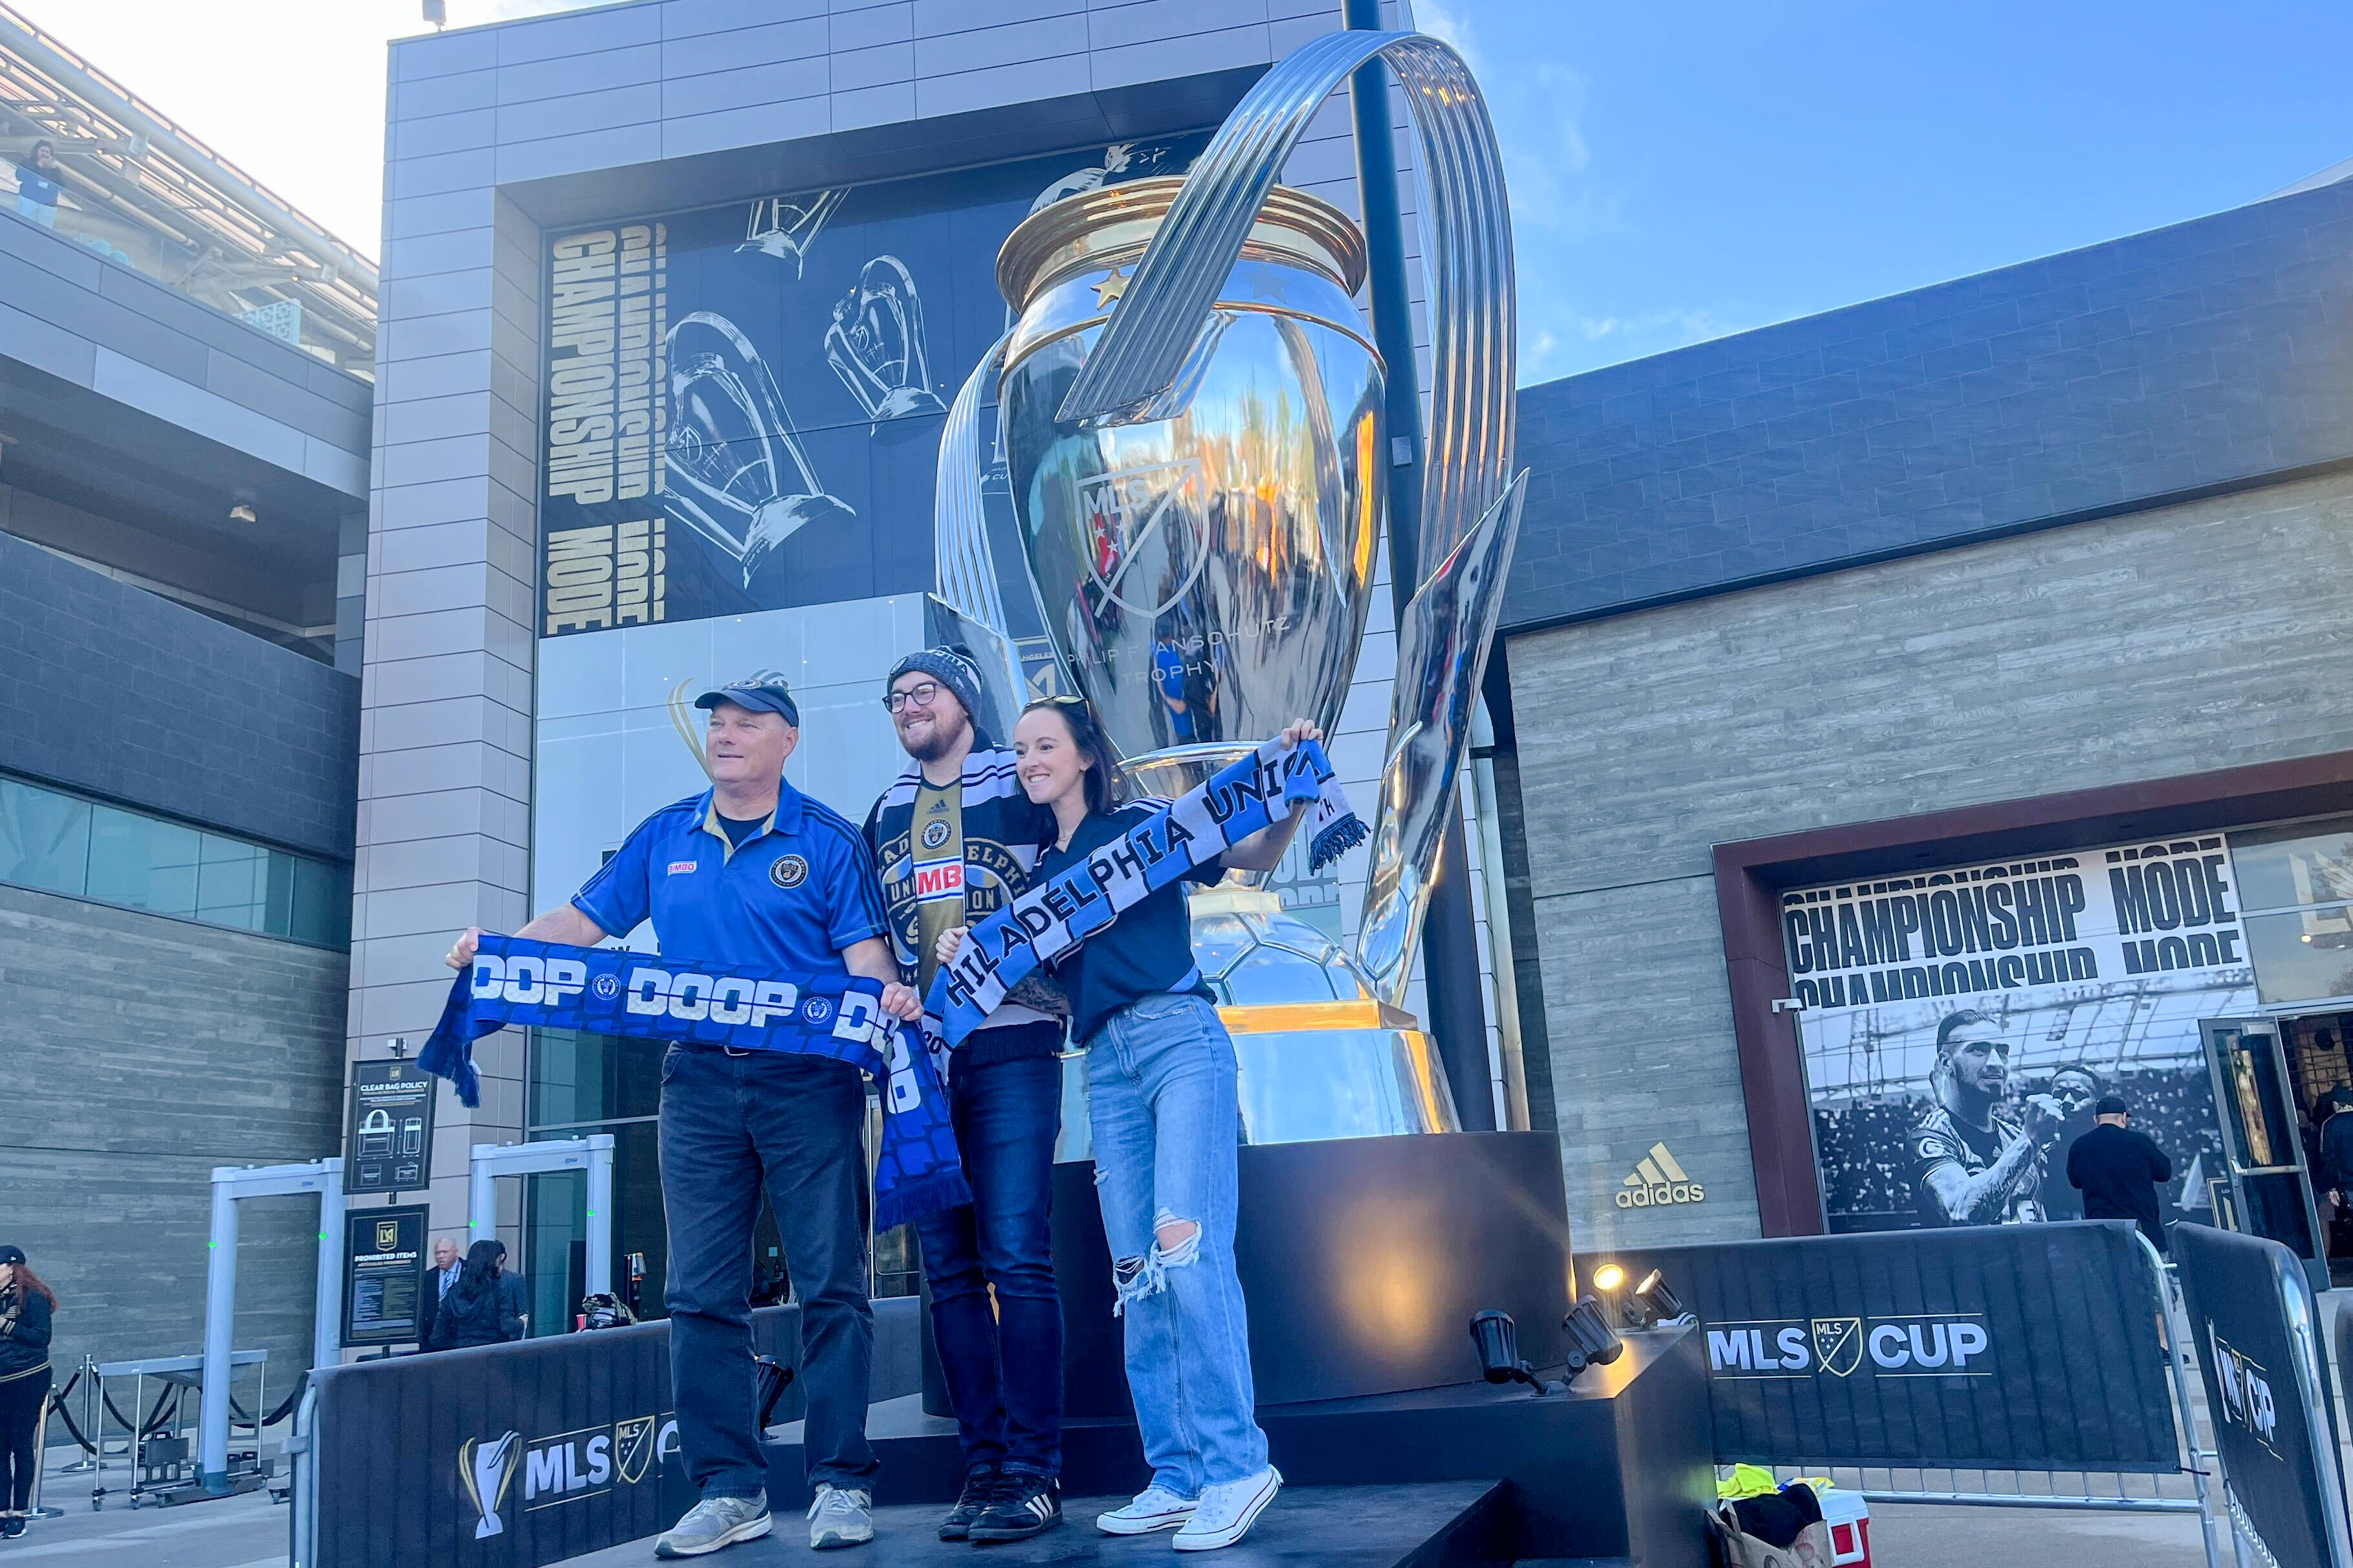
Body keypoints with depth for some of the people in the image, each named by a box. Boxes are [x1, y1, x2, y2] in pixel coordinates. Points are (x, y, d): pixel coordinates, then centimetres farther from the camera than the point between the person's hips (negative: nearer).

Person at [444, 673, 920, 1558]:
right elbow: (584, 922, 14)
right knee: (702, 1292, 4)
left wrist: (887, 995, -26)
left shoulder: (827, 843, 1)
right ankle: (728, 1488, 14)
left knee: (830, 1283, -1)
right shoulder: (663, 840, 13)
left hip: (808, 1083, -4)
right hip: (699, 1083, 4)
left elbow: (867, 955, -4)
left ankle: (842, 1483, 8)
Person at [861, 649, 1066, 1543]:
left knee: (1016, 1257, -9)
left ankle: (1033, 1472, -2)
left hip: (1011, 1046, -4)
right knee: (949, 1266, 4)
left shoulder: (1024, 785, 4)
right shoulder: (884, 815, 18)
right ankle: (983, 1465, 12)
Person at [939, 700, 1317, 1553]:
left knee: (1186, 1247, -16)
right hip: (1106, 1063, 6)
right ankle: (1177, 1476, 11)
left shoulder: (1144, 824, 3)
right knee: (1135, 1271, 5)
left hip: (1179, 1038, -6)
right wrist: (970, 954, 1)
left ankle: (1235, 1462, -7)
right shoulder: (1043, 865, 20)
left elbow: (1253, 856, -5)